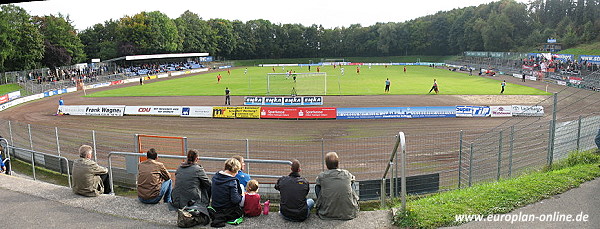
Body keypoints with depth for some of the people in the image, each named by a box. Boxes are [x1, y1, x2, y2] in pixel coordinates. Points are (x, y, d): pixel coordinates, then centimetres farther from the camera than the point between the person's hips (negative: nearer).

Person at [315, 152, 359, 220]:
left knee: (317, 186, 15)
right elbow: (352, 179, 21)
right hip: (348, 214, 2)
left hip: (328, 215, -1)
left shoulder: (321, 176, -9)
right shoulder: (347, 174, -5)